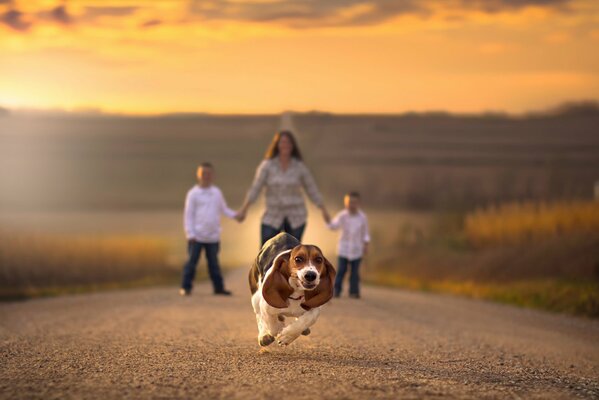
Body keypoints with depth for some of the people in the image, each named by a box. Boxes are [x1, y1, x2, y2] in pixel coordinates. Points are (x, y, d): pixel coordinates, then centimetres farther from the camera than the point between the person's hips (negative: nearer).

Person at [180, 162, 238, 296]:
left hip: (213, 236, 4)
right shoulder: (193, 193, -2)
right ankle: (186, 287, 3)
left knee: (213, 263, 11)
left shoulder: (217, 192, 10)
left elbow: (224, 209, 19)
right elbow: (188, 215, -4)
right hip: (197, 236, -4)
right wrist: (190, 234, -10)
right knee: (192, 261, -2)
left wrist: (234, 215, 1)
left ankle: (218, 287, 16)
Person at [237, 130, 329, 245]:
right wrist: (244, 209, -16)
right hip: (273, 217, -1)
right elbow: (255, 188, -8)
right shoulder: (267, 165, -5)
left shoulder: (299, 166, -2)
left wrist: (324, 210, 2)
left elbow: (312, 189, 5)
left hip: (296, 217, 1)